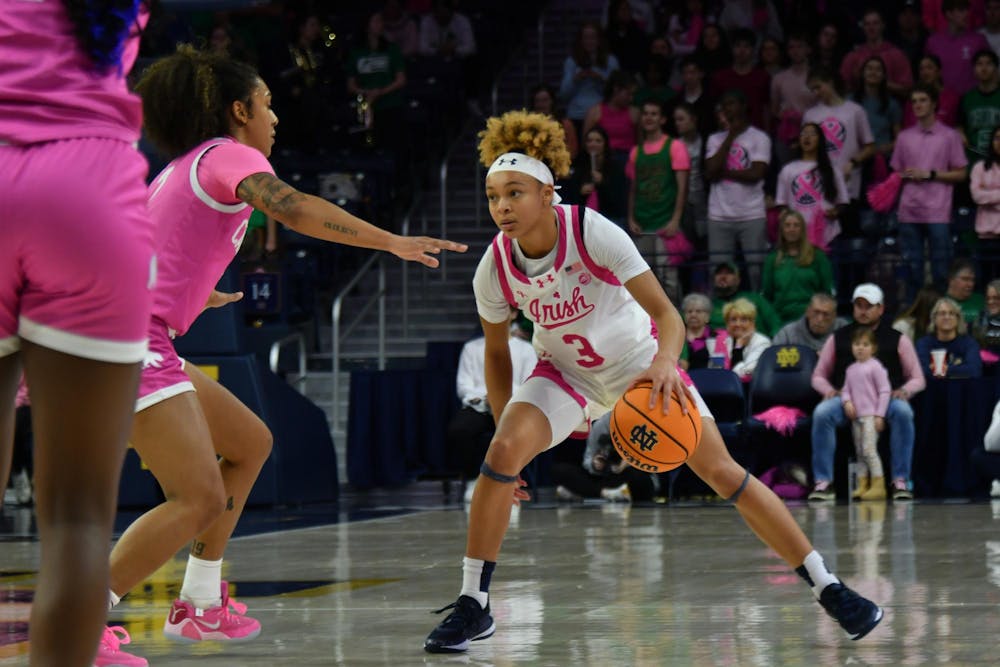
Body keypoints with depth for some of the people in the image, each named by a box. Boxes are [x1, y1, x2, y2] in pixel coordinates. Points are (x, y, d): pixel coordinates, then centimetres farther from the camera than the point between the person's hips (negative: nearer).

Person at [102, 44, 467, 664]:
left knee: (249, 443, 20)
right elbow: (293, 208, -25)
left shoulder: (183, 169, 23)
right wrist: (392, 241, -26)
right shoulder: (230, 155, -5)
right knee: (199, 501, -15)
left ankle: (201, 605, 21)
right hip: (131, 340, -10)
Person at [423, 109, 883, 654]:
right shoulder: (493, 270, -19)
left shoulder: (595, 234, -29)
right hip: (564, 372, 2)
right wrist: (506, 430, 0)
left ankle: (828, 589, 5)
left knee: (723, 473, -7)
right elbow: (496, 352, -1)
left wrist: (665, 362, -50)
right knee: (501, 455, -24)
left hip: (640, 363, -2)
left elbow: (665, 311, -30)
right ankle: (473, 606, -12)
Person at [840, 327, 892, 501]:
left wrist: (879, 415, -11)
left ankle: (878, 485, -15)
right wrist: (847, 401, -5)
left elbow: (884, 391, -6)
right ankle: (862, 486, 12)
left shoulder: (875, 367, -4)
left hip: (871, 415, -7)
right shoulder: (851, 369, 15)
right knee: (859, 452, 8)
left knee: (869, 449, -16)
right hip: (856, 416, 7)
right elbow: (846, 389, 18)